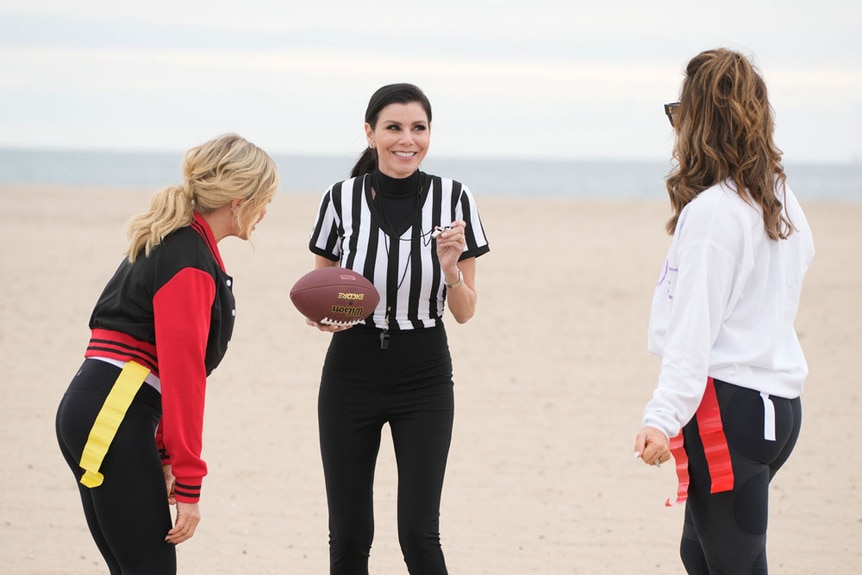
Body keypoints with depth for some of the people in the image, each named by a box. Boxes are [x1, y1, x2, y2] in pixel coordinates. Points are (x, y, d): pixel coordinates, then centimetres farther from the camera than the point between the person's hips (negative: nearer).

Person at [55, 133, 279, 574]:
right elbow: (183, 373, -17)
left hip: (96, 415, 10)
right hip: (113, 420, -10)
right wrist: (188, 484, -16)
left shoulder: (173, 245, 18)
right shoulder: (189, 261, -14)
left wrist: (165, 454, 20)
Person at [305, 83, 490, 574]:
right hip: (352, 372, 1)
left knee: (418, 533, -9)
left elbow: (465, 313, -1)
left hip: (424, 377, -1)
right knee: (349, 534, 3)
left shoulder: (454, 199, -7)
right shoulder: (342, 198, -5)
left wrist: (450, 267, -20)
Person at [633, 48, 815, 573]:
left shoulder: (712, 210, -14)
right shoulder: (782, 203, 11)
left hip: (727, 405, -9)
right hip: (780, 401, 9)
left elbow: (695, 329, -20)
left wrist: (663, 416, -24)